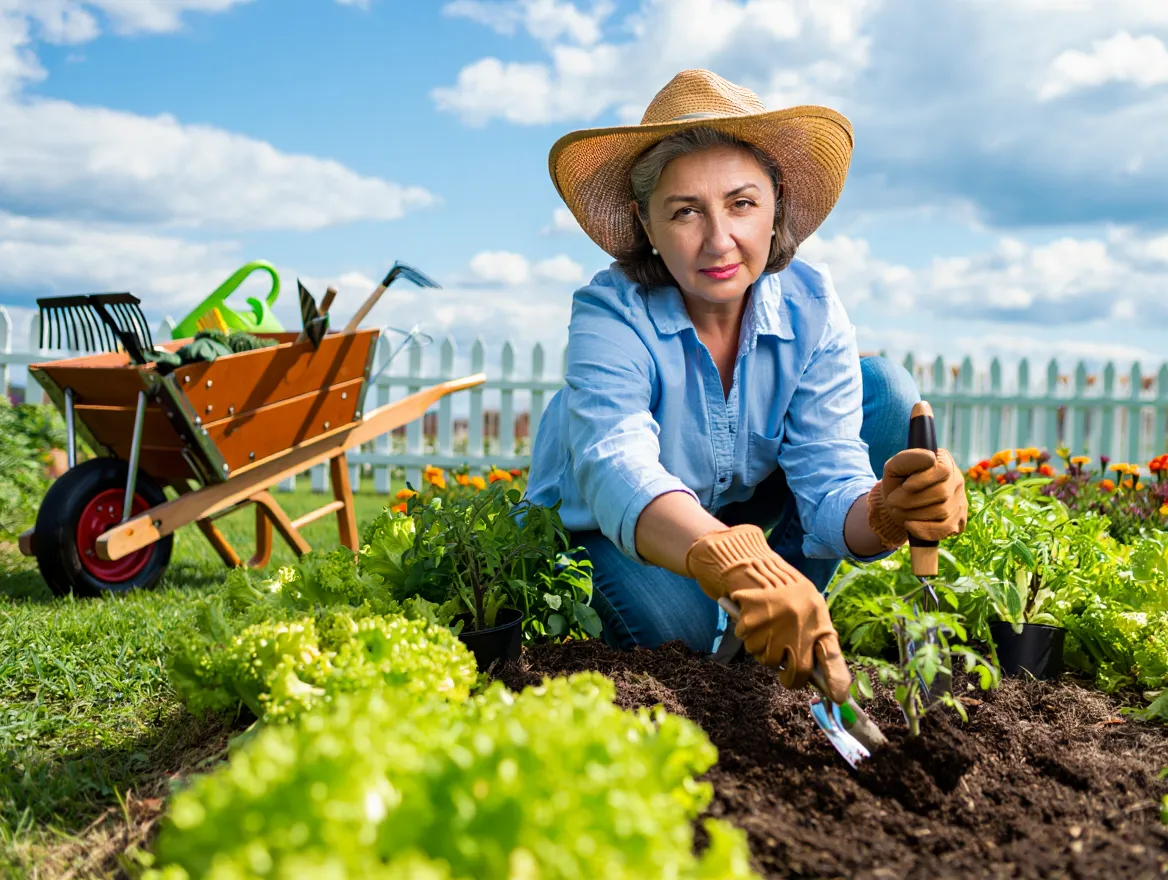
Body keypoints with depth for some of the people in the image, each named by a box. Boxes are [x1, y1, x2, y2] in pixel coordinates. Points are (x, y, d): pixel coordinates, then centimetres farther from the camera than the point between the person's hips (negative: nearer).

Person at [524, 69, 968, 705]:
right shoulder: (610, 316, -30)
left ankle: (787, 623, -6)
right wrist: (738, 566, -69)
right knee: (677, 628, -32)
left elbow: (828, 482, -27)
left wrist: (884, 514, -53)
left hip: (750, 513, 3)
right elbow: (617, 472, -49)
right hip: (603, 531, -2)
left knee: (888, 389, -17)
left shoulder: (810, 308, -21)